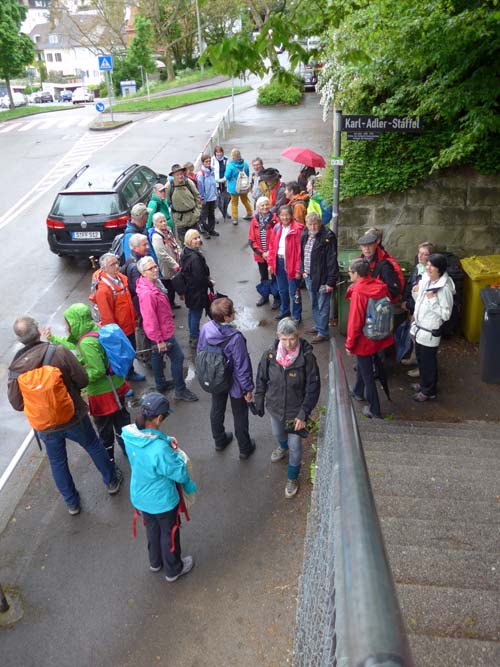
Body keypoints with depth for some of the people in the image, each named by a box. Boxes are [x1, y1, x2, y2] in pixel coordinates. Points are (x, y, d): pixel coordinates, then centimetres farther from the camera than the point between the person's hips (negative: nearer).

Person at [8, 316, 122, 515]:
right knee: (94, 447, 23)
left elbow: (17, 404, -6)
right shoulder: (59, 352, -22)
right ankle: (112, 481, 42)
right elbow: (83, 380, -15)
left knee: (57, 462, 23)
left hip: (45, 426, 2)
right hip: (73, 417, -2)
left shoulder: (15, 368, -14)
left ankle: (72, 502, 38)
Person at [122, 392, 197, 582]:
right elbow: (180, 473, -27)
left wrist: (166, 440, -11)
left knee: (152, 528, 32)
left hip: (140, 497, 6)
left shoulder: (130, 434, -20)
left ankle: (155, 562, 57)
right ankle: (173, 570, 47)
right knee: (169, 533, 22)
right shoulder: (160, 449, -40)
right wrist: (174, 452, -10)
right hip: (162, 501, -6)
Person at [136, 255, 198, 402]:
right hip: (163, 333, -10)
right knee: (177, 357, 1)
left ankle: (161, 384, 40)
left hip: (160, 331, 10)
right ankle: (180, 391, 13)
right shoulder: (147, 293, -32)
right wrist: (159, 340, -22)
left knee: (158, 356, 22)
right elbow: (150, 319, -28)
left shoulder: (155, 284, 0)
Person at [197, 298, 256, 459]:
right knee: (240, 415, 17)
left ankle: (219, 441, 49)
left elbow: (200, 353, -2)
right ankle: (244, 449, 35)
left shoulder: (205, 329, -18)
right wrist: (248, 388, -10)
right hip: (234, 382, -5)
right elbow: (242, 366, -25)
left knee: (217, 409, 26)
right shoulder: (235, 338, -34)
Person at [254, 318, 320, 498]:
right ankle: (283, 447, 65)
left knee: (295, 446, 10)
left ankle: (292, 478, 36)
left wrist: (303, 414, -19)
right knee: (278, 433, 29)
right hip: (275, 407, 3)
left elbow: (313, 388, -17)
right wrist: (258, 402, 5)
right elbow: (261, 379, -2)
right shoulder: (270, 354, -17)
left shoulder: (307, 358, -25)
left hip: (296, 410, -3)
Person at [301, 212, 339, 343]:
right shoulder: (305, 235, 7)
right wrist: (303, 270, 11)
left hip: (322, 278, -8)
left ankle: (323, 333, 11)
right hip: (309, 276, 8)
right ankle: (318, 326, 36)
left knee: (323, 306, 1)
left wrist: (330, 282, -20)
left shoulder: (328, 237, -17)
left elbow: (332, 261, -18)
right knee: (314, 305, 20)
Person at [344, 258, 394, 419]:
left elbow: (355, 322, -22)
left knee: (367, 374, 7)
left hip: (364, 340, -7)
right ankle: (358, 392, 50)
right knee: (362, 365, 29)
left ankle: (374, 410, 18)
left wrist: (349, 345, -12)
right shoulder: (381, 286, -6)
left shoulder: (358, 293, -25)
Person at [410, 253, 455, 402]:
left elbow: (446, 315, -21)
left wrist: (433, 300, -30)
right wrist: (416, 292, -7)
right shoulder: (425, 280, 0)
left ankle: (429, 391, 27)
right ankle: (424, 384, 43)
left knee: (428, 362, 9)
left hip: (430, 331, -8)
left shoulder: (444, 288, -23)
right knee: (420, 359, 23)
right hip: (419, 327, 8)